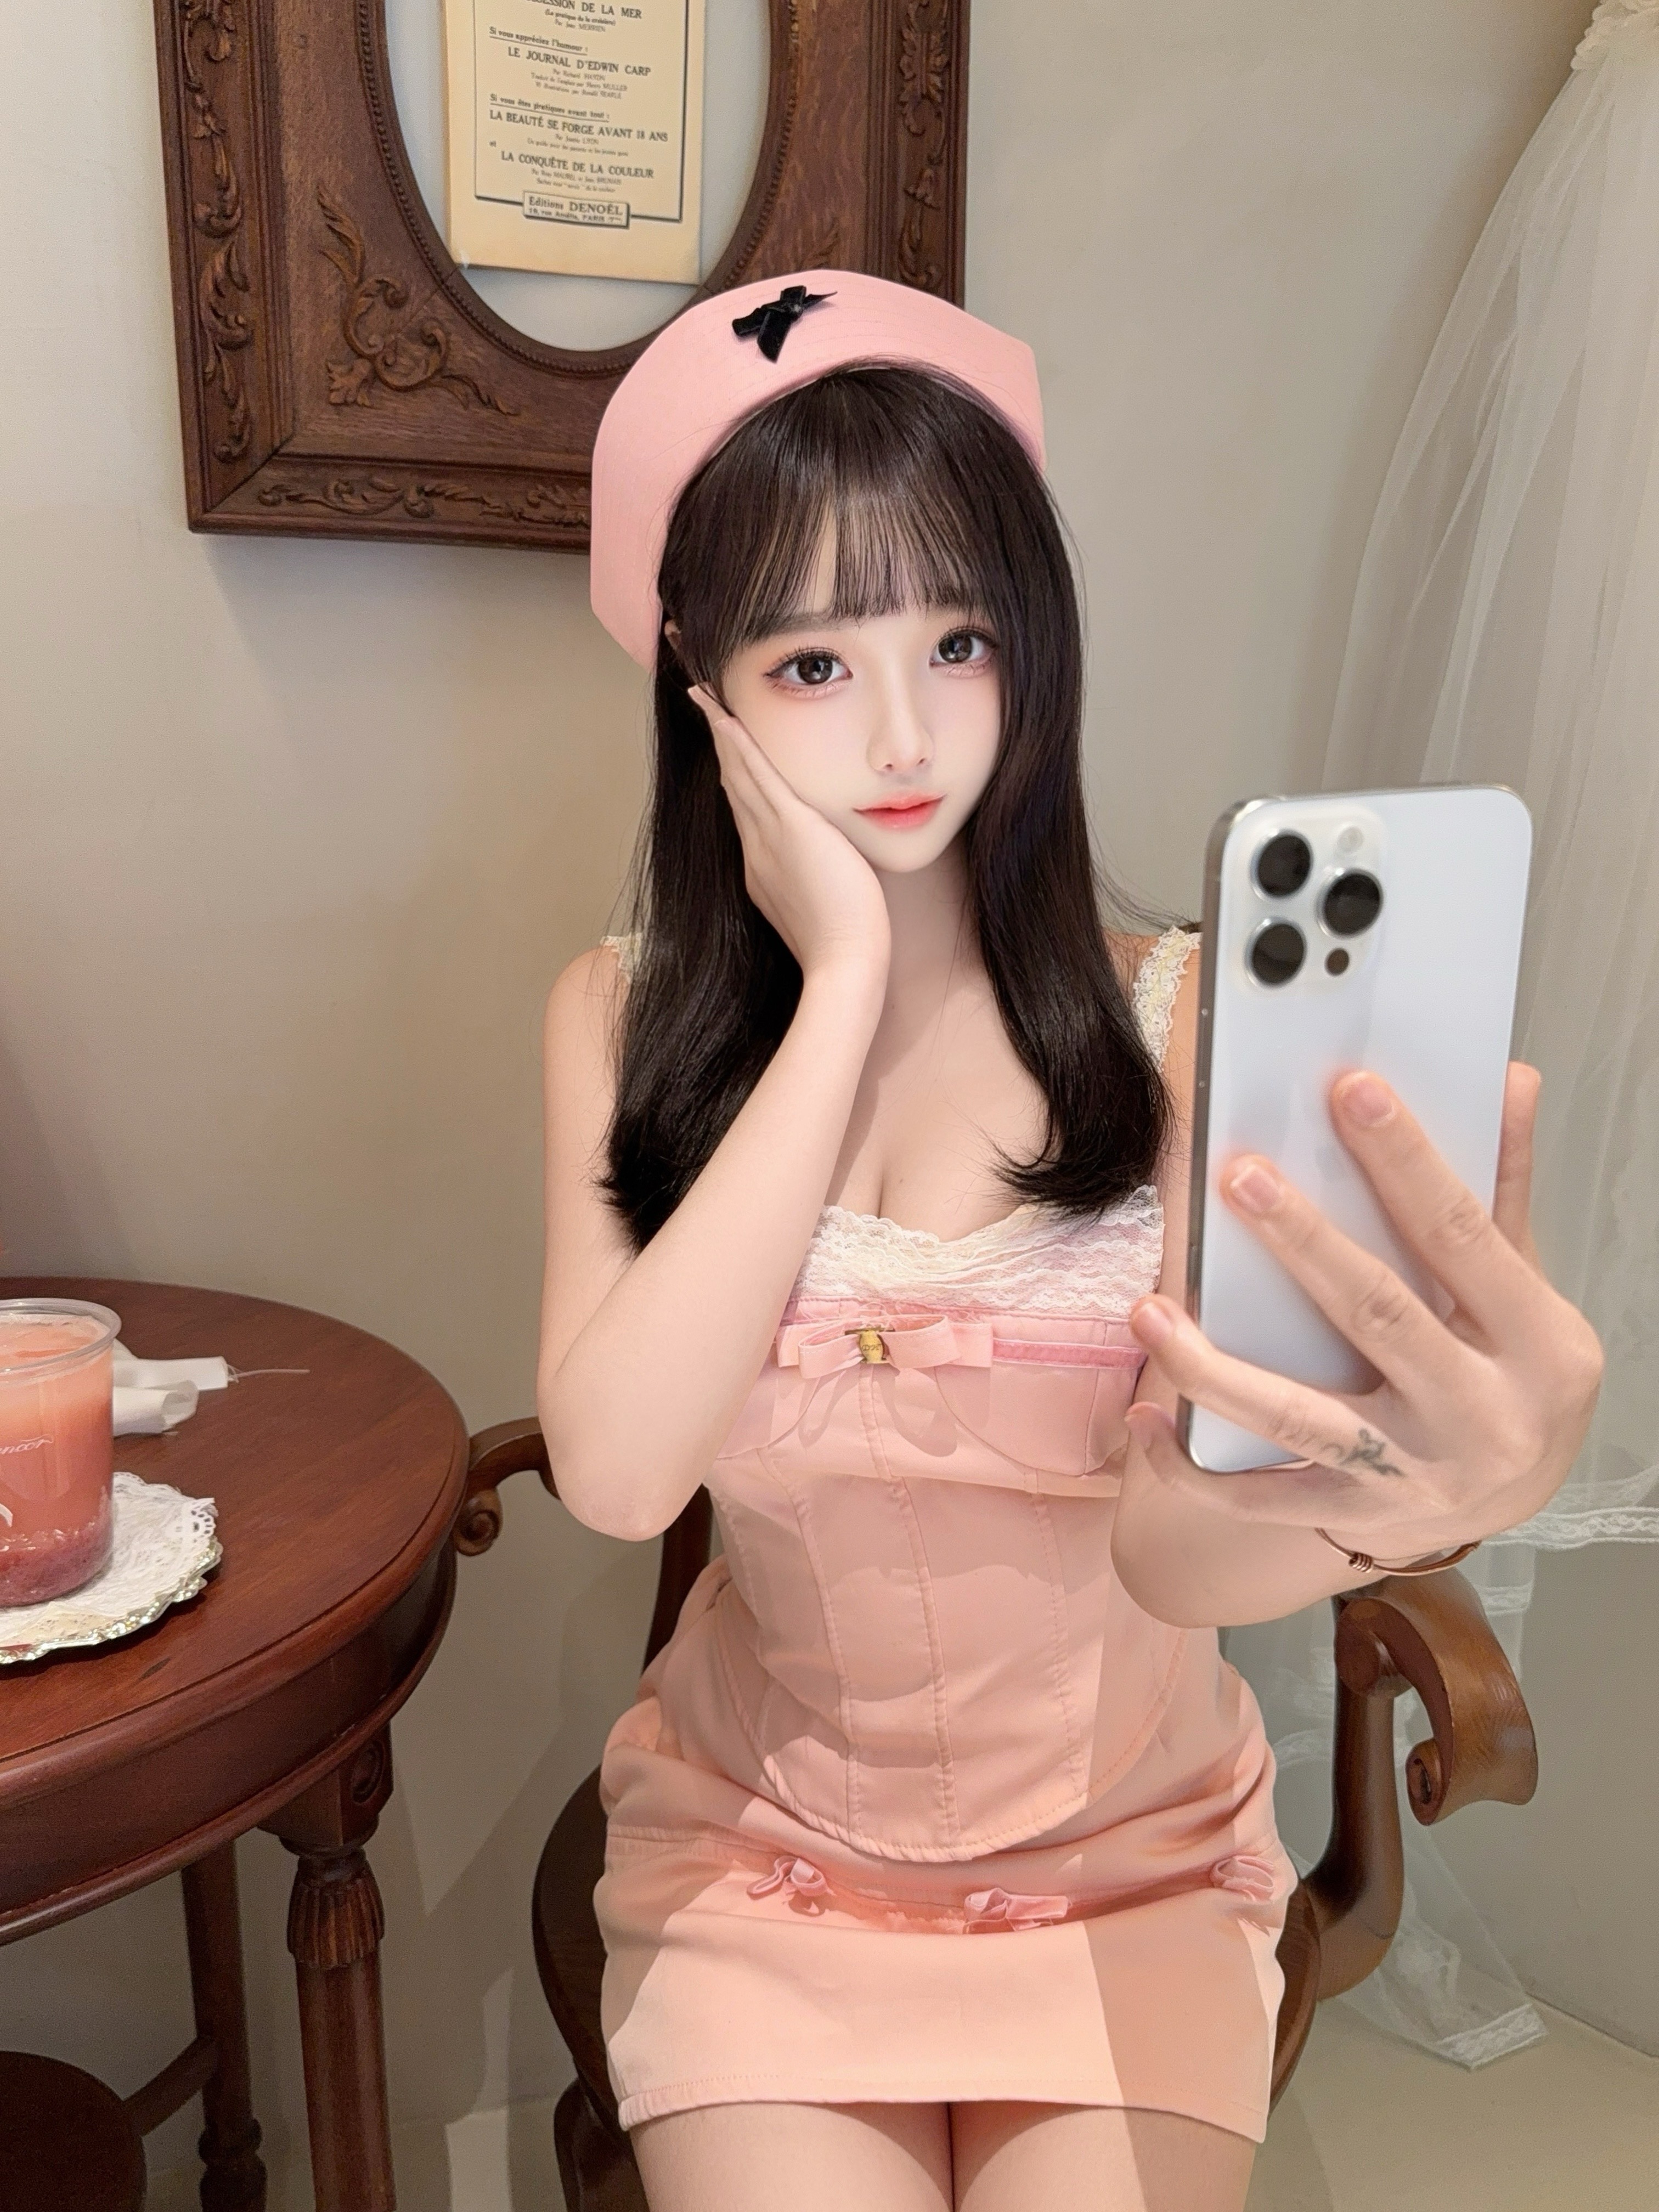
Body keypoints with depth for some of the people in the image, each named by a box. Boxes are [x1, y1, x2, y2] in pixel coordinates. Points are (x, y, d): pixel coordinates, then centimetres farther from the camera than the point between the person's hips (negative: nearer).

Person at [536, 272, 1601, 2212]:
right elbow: (616, 1469, -24)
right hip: (764, 1844, 1)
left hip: (1128, 1841, 0)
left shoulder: (1170, 1019, -13)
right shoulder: (627, 1018, -9)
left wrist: (1414, 1487, -45)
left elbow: (1170, 1545, -23)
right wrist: (844, 984, -22)